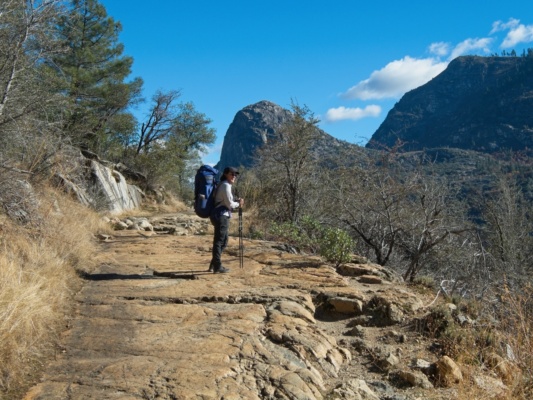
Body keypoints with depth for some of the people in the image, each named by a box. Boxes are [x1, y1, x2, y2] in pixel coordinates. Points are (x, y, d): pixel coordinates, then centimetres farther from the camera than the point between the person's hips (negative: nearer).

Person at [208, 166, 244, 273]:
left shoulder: (224, 185, 19)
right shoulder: (226, 185, -12)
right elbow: (229, 204, -15)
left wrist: (236, 200, 9)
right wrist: (238, 204, 2)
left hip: (221, 216, 10)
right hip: (221, 216, -10)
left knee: (223, 242, 17)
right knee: (219, 242, -5)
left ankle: (213, 265, 23)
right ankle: (217, 267, 0)